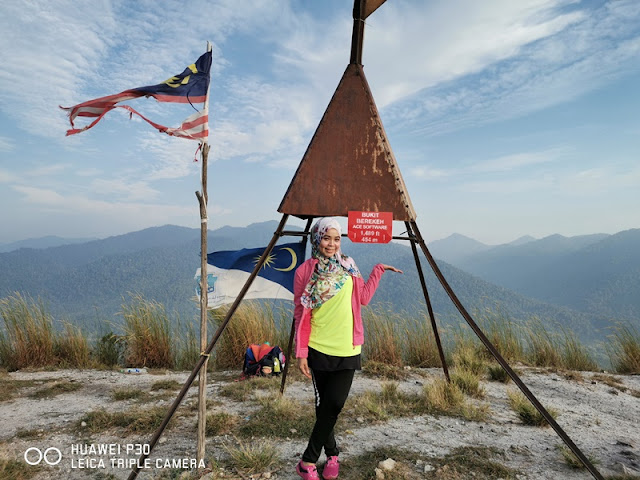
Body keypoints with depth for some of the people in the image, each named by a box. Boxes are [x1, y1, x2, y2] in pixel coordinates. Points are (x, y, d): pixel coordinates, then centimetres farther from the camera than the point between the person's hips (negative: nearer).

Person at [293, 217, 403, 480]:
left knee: (334, 404, -3)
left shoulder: (347, 266, 7)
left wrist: (378, 270, 14)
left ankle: (309, 459, 17)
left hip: (347, 350, 2)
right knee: (324, 405, 7)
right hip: (319, 349, -2)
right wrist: (301, 352, -7)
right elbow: (300, 314, -4)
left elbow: (363, 297, 15)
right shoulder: (305, 271, -5)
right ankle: (332, 454, 30)